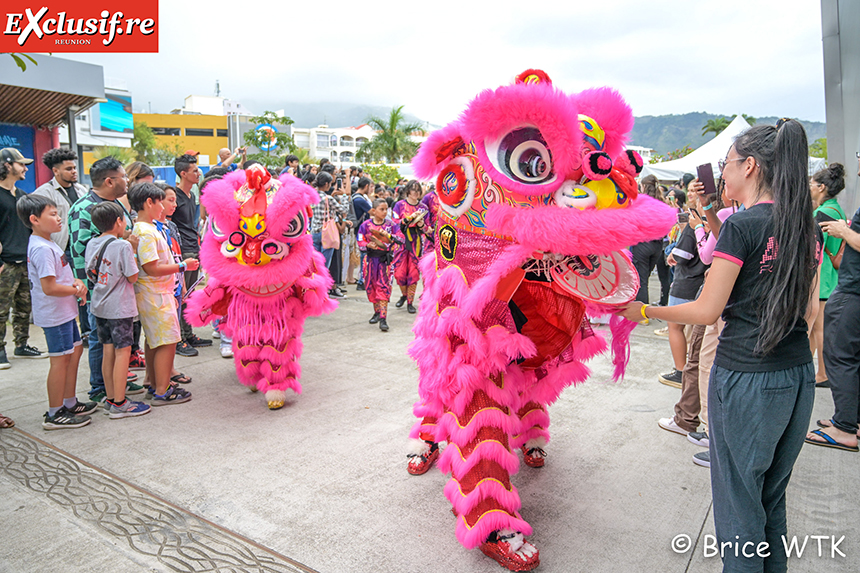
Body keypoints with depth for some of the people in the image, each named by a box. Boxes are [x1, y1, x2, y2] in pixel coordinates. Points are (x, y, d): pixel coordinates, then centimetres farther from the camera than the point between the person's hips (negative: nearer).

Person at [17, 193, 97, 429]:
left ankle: (70, 404, 29)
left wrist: (75, 281, 2)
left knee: (75, 350, 17)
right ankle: (54, 414, 9)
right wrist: (76, 290, -12)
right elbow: (49, 287, -26)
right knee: (61, 359, -2)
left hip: (64, 311, 10)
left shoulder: (45, 243, 11)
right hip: (54, 314, -10)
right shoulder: (42, 248, -21)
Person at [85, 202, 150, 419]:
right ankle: (119, 403, 4)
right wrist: (133, 250, -6)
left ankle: (110, 398, 22)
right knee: (123, 351, 0)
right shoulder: (123, 246, -15)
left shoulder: (92, 244, 6)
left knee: (108, 351, 14)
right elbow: (132, 277, -13)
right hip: (120, 308, -7)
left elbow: (91, 273, 14)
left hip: (99, 306, 7)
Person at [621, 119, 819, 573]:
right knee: (773, 493, 22)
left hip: (747, 378, -8)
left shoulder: (741, 225, -15)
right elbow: (810, 310, 12)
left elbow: (706, 311, -13)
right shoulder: (805, 225, 7)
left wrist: (644, 311, -2)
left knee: (739, 496, 9)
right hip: (799, 374, 8)